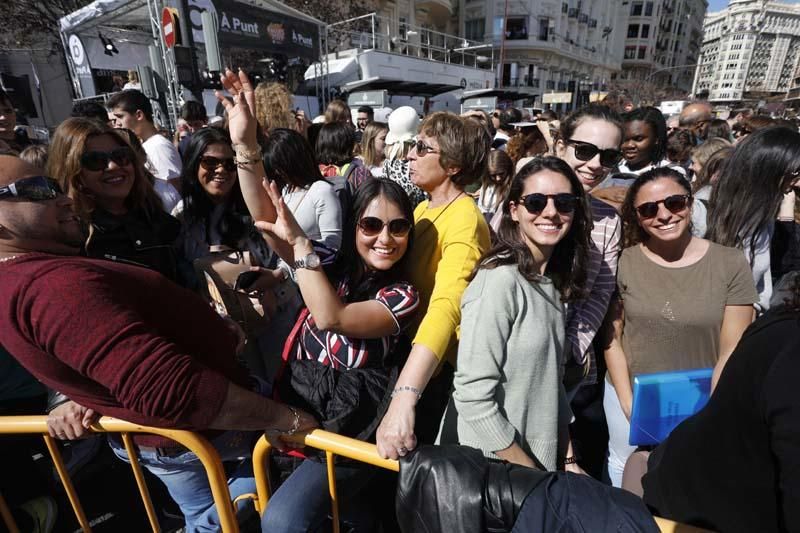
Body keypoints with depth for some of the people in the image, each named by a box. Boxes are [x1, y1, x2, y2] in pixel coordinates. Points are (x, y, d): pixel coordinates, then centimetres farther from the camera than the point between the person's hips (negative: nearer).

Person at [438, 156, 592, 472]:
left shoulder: (555, 282, 3)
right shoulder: (499, 280, -22)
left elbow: (551, 384, 10)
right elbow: (473, 396, -24)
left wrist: (568, 460, 6)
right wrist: (527, 470, -15)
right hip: (486, 462, -7)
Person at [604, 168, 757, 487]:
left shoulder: (730, 263, -10)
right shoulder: (623, 262, -11)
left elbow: (731, 352, -8)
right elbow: (612, 338, -7)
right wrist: (629, 405, -10)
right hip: (629, 395, 1)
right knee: (626, 472, 20)